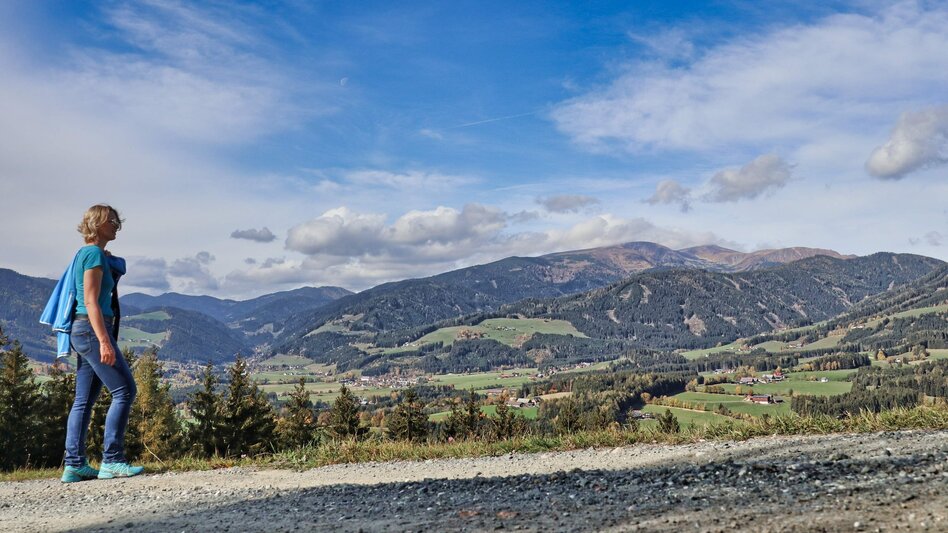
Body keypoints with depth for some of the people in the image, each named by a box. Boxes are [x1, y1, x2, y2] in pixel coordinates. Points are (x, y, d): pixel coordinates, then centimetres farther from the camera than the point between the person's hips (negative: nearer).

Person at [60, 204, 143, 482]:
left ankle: (74, 465, 9)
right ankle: (111, 460, -10)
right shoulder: (95, 254, -10)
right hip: (92, 329, -10)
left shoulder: (83, 253, 19)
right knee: (124, 390, -9)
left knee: (84, 400, 8)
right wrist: (105, 341, -21)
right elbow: (91, 302, -17)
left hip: (81, 332, 10)